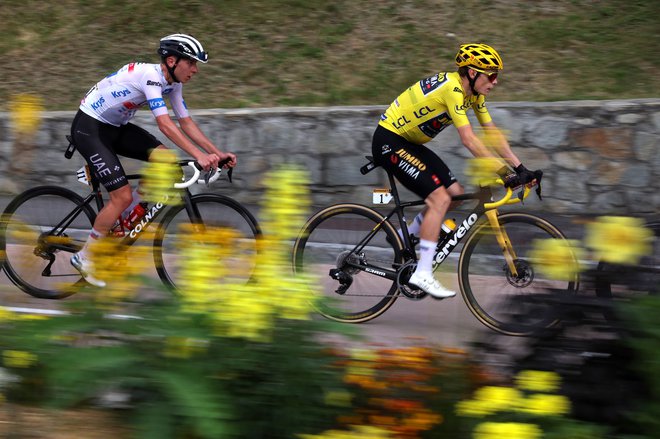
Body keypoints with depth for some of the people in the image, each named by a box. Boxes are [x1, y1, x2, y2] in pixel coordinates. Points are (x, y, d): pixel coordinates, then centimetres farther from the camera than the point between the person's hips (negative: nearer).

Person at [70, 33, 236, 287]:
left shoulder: (173, 83, 0)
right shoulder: (150, 75, -27)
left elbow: (186, 123, 3)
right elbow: (165, 125, -35)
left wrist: (217, 153, -7)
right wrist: (199, 155, -41)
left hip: (115, 127, 9)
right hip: (89, 127, -9)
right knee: (122, 197, -15)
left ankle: (123, 217, 6)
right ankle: (84, 257, 0)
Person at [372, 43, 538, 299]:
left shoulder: (474, 93, 3)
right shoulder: (452, 88, -26)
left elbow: (493, 133, 7)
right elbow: (469, 141, -30)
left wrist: (520, 168, -2)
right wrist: (506, 174, -30)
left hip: (409, 143, 10)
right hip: (389, 141, -10)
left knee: (455, 193, 4)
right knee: (439, 198, -18)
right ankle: (422, 275, -16)